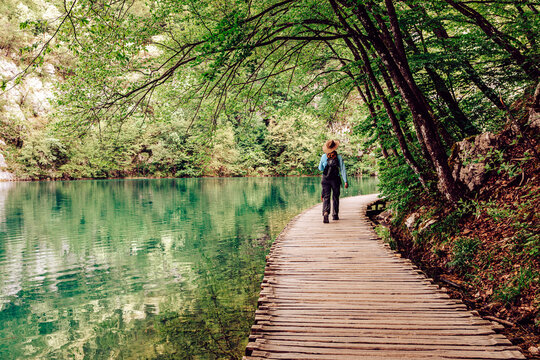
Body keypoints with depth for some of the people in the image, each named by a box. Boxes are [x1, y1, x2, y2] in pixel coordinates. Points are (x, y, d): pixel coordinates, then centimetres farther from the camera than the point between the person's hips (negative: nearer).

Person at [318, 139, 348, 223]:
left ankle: (325, 212, -27)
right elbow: (342, 170, -6)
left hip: (325, 179, 0)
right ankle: (335, 215, 21)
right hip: (335, 179, 0)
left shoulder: (323, 157, -2)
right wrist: (345, 181, -5)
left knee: (326, 197, -2)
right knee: (335, 197, 15)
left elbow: (320, 168, 9)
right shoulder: (339, 157, -5)